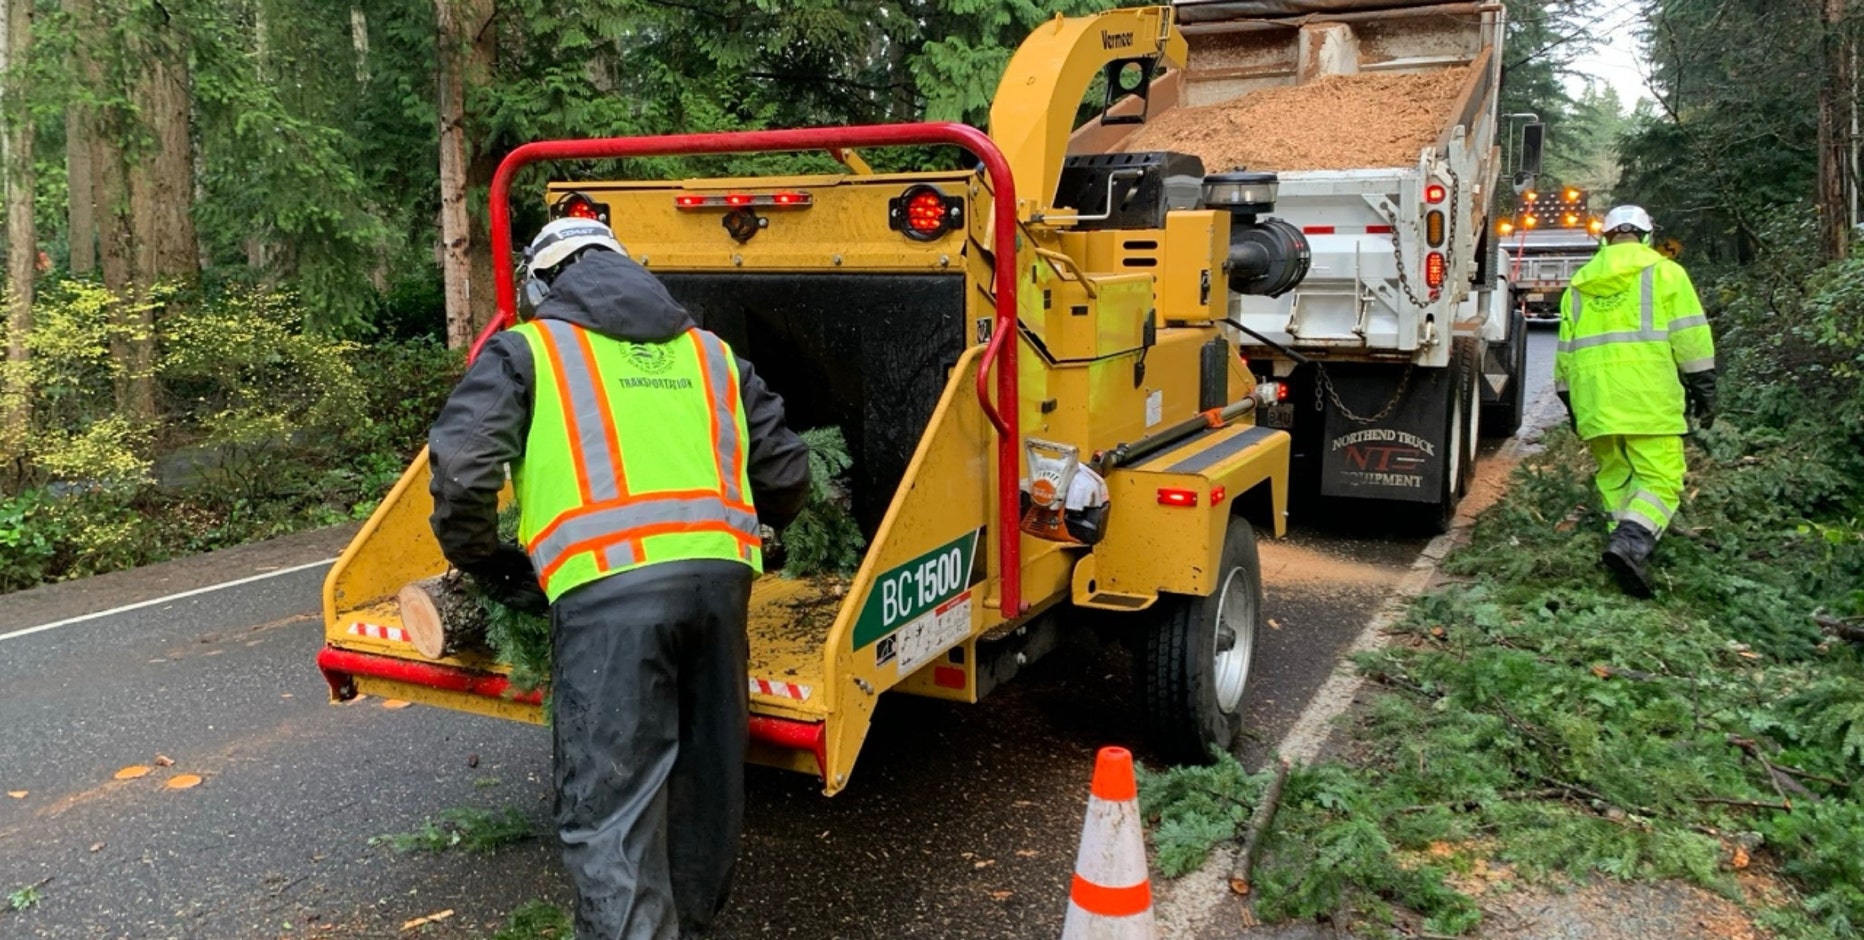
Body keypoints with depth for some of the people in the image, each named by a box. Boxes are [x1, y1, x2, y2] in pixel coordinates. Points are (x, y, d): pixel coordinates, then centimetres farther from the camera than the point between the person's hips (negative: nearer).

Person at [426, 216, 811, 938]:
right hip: (719, 575, 5)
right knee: (707, 778, 19)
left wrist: (491, 569, 15)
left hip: (607, 586, -5)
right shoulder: (708, 353, 26)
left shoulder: (527, 349, 13)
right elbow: (785, 473, 21)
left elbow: (461, 466, 0)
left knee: (610, 806, -1)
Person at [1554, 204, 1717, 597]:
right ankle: (1630, 543, -27)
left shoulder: (1581, 282, 20)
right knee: (1660, 479, -6)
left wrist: (1570, 401, 27)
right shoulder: (1662, 271, 7)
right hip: (1647, 394, -4)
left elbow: (1566, 348, 21)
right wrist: (1703, 387, 5)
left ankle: (1630, 551, 13)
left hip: (1593, 398, 4)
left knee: (1614, 477, 15)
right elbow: (1689, 336, 0)